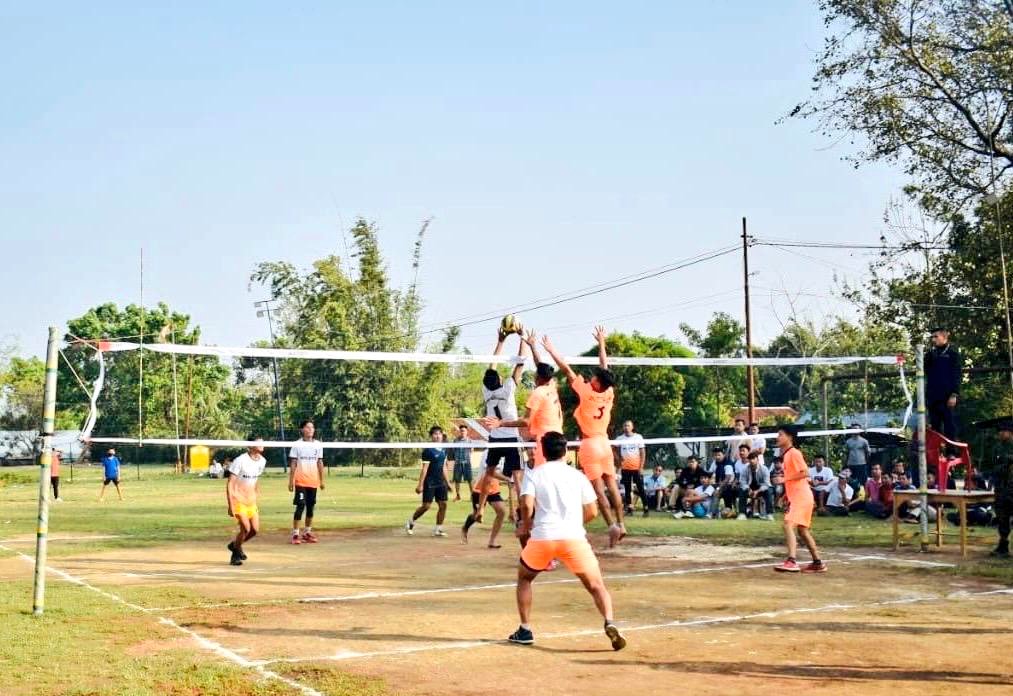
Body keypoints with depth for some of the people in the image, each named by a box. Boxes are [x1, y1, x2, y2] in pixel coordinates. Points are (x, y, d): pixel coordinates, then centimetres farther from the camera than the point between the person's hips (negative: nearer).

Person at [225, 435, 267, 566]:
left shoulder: (262, 461, 3)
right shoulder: (240, 461, -17)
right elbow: (230, 483, -15)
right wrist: (230, 505, -19)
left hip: (251, 500, 7)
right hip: (238, 500, -7)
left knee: (255, 529, 1)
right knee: (246, 528, -15)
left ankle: (235, 545, 27)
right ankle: (236, 555, 7)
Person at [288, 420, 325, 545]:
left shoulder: (318, 445, 9)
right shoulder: (296, 445, -2)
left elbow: (320, 463, 13)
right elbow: (293, 464, -2)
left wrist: (322, 480, 10)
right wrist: (291, 481, -6)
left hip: (313, 481, 4)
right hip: (300, 481, -4)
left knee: (310, 506, 8)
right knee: (300, 506, -10)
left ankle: (307, 532, 17)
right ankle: (295, 534, -6)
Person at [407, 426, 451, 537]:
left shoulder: (443, 450, 9)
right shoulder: (428, 451, -12)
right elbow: (424, 468, -14)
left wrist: (448, 482, 17)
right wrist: (420, 484, -16)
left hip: (441, 483, 7)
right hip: (430, 483, -7)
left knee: (443, 504, 1)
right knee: (426, 505, -5)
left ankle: (438, 529, 8)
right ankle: (410, 522, 17)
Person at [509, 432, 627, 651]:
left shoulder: (533, 474, 10)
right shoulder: (578, 476, 14)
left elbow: (526, 504, -5)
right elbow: (592, 511, 10)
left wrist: (525, 527, 13)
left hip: (542, 537, 0)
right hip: (574, 537, 0)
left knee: (524, 578, 25)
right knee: (596, 585, 4)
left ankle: (525, 631, 22)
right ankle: (610, 623, -20)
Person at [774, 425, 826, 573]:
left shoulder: (794, 453, -12)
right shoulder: (786, 454, 15)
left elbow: (805, 473, -21)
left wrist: (785, 479, -24)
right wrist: (785, 496, 23)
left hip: (801, 497, -10)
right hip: (795, 497, 10)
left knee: (788, 525, -21)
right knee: (802, 530, 16)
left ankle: (791, 562, -30)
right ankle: (818, 563, 24)